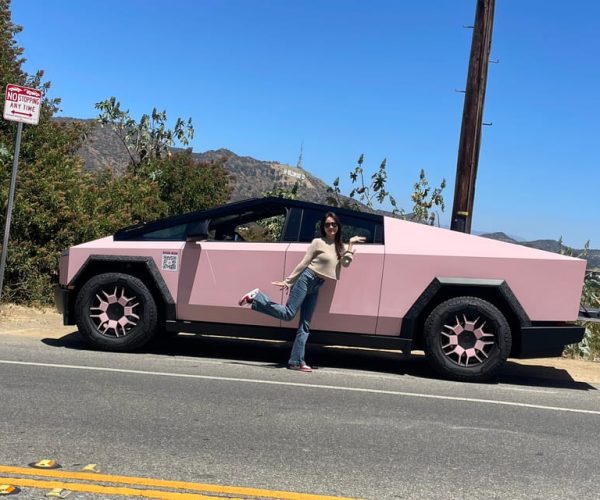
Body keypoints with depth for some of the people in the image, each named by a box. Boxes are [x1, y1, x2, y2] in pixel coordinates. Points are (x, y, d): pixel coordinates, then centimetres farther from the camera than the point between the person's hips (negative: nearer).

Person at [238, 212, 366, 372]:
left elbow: (345, 263, -4)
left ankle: (296, 361, 3)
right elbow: (303, 263, -5)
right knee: (288, 314, -17)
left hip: (316, 287, 6)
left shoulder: (340, 247, 13)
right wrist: (288, 281, -7)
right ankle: (256, 297, -5)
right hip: (307, 279, -6)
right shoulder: (318, 242, -4)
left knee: (305, 325, 3)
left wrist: (351, 244, -7)